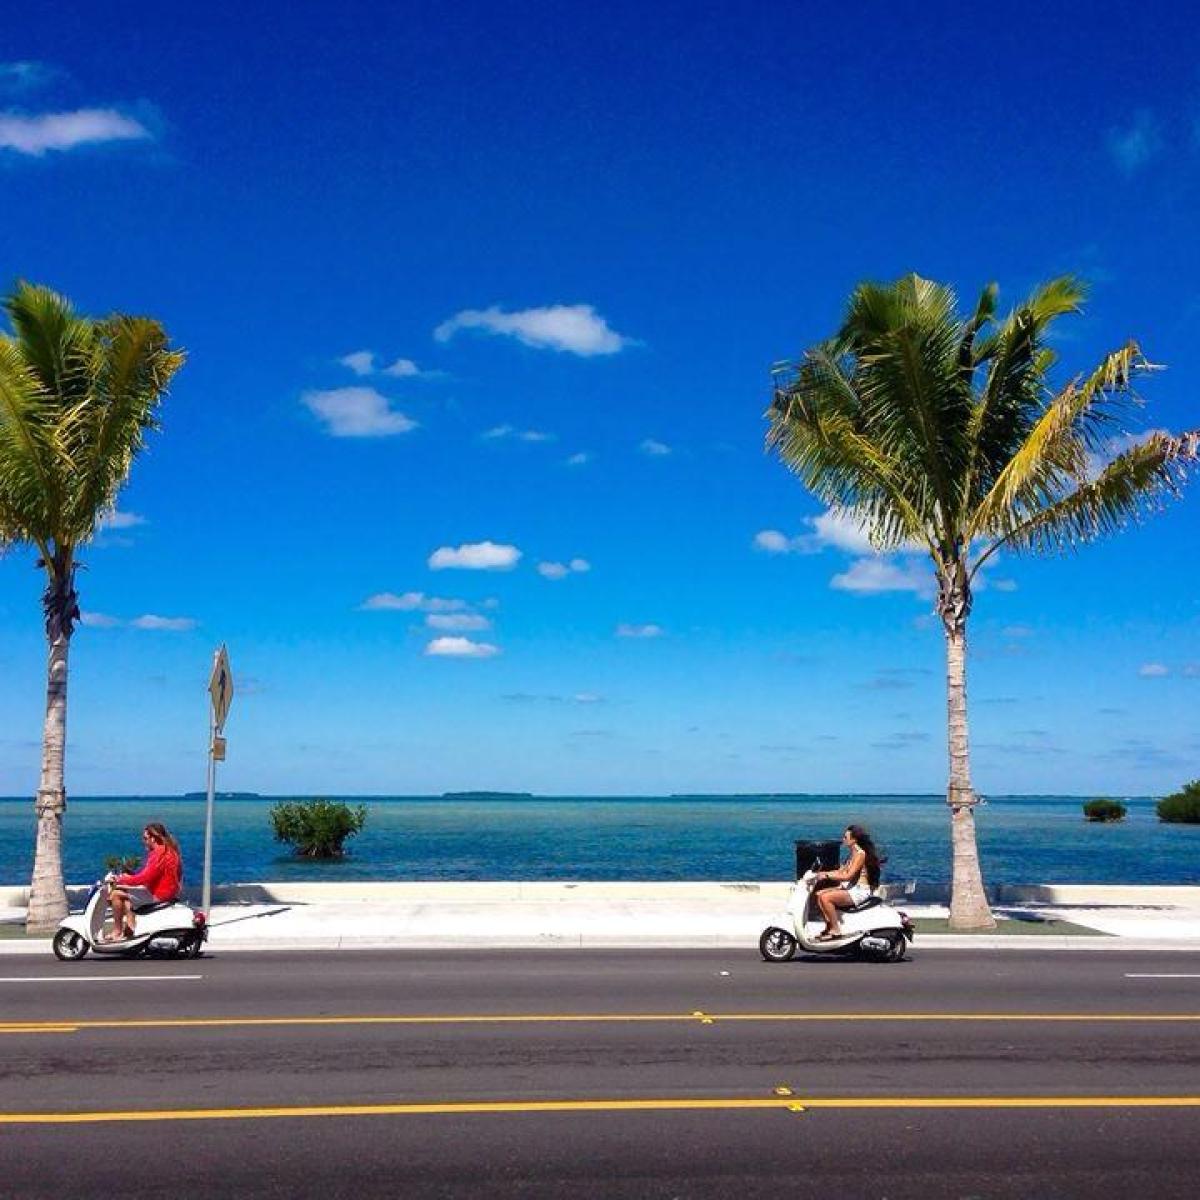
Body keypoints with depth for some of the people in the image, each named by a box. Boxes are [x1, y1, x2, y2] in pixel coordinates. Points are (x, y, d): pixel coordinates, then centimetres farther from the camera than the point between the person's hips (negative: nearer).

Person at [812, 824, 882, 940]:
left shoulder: (860, 854, -14)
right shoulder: (852, 854, 16)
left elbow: (848, 876, -22)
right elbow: (840, 871, 13)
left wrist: (827, 875, -21)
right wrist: (822, 874, 1)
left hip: (859, 891, -10)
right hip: (849, 888, 10)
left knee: (826, 898, -25)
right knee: (819, 894, -1)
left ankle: (835, 930, -17)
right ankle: (829, 926, 1)